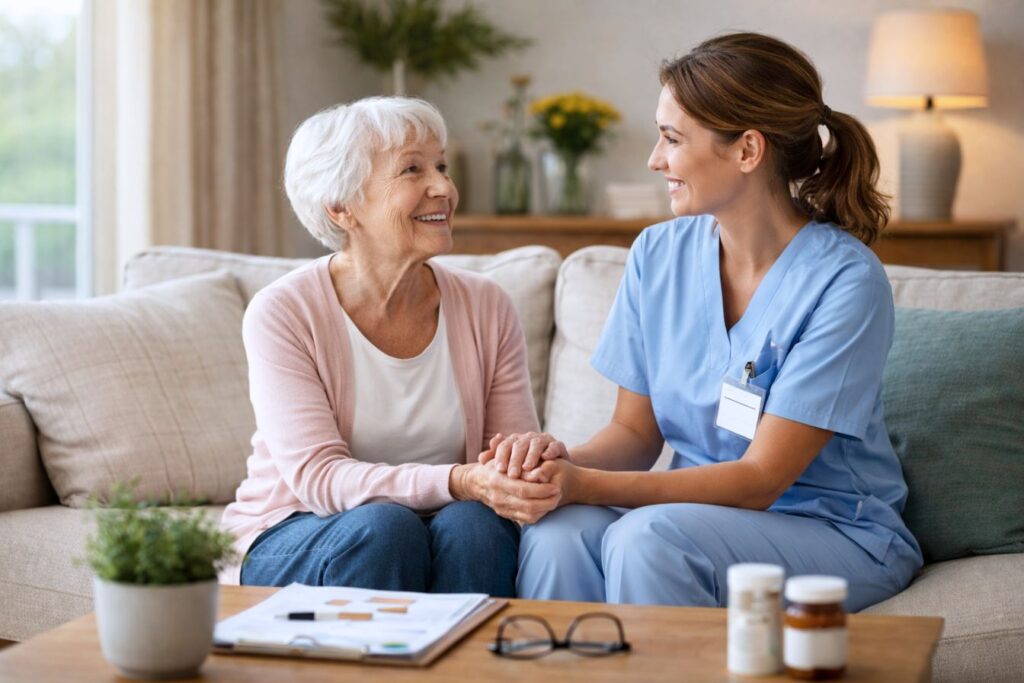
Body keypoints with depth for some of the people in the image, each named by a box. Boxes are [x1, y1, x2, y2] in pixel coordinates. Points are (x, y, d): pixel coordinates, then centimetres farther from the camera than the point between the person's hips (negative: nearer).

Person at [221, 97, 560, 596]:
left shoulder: (485, 307, -1)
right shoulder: (283, 313, -12)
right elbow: (317, 478, -21)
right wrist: (460, 482, -35)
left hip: (444, 536, 3)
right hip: (293, 543, -3)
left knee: (474, 523, -29)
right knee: (383, 527, -33)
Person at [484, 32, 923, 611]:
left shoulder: (844, 281, -16)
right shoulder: (658, 255, 2)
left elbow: (760, 479, -18)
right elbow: (637, 431, 6)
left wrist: (586, 484, -27)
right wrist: (563, 458, -18)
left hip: (841, 537, -4)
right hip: (704, 508, 4)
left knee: (647, 536, -32)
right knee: (556, 532, -26)